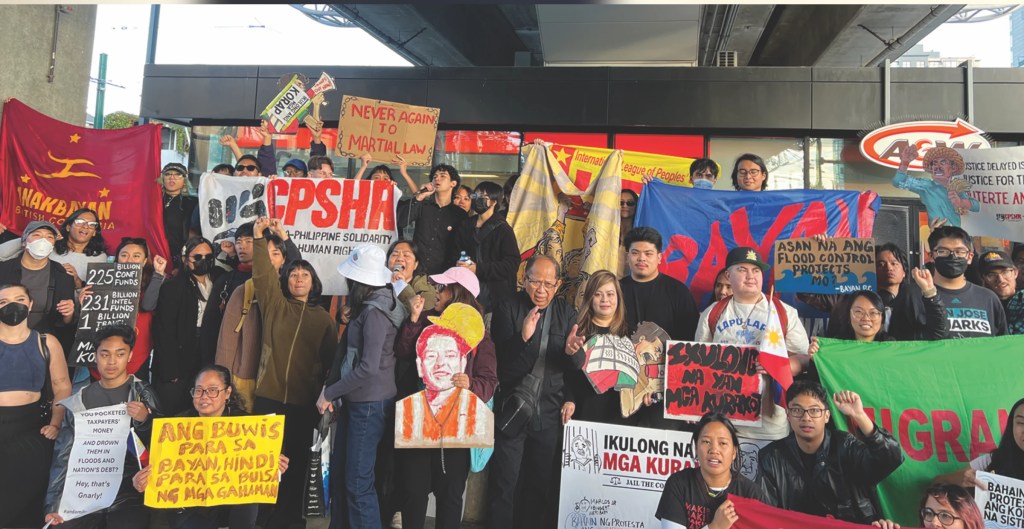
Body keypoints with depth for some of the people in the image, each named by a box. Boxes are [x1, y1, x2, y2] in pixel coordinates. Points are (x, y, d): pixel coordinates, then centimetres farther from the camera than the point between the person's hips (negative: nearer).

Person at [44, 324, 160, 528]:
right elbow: (63, 456, 8)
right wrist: (53, 506, 0)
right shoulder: (79, 402, 10)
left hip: (128, 494, -2)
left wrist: (144, 421, -18)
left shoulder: (142, 394, 3)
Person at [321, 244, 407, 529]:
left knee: (358, 483, -3)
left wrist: (329, 392, -12)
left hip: (370, 403, -9)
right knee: (339, 473, 16)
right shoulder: (368, 306, 10)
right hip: (355, 400, 9)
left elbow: (368, 367, -22)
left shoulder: (375, 312, -18)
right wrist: (333, 391, 2)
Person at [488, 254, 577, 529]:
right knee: (504, 483, 3)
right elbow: (500, 357, -8)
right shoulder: (507, 308, -2)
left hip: (550, 412, 3)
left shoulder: (566, 312, 6)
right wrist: (523, 337, -25)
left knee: (542, 483, 11)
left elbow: (573, 360, 12)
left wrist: (571, 398, 4)